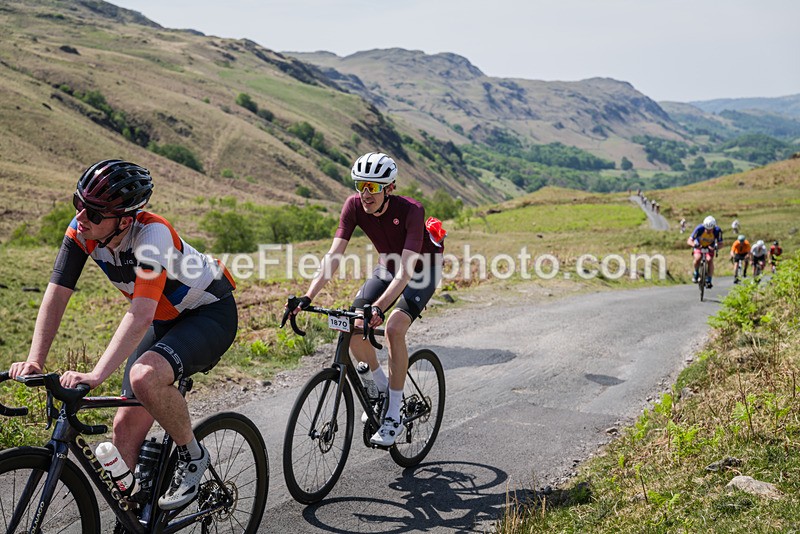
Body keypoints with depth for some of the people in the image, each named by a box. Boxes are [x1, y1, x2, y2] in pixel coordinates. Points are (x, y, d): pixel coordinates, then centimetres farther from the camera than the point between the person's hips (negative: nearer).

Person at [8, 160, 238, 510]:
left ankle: (192, 455, -9)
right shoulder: (81, 231, -14)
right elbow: (56, 295, -13)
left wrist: (96, 374, -46)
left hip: (210, 314, -7)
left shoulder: (151, 232, -32)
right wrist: (34, 361, -22)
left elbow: (140, 315, -39)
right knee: (125, 429, 0)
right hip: (164, 321, 7)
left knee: (144, 376, -34)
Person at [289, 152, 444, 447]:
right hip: (388, 266, 5)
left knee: (393, 328, -27)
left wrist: (379, 306, -53)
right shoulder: (354, 206, -20)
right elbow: (334, 256, -25)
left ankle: (394, 417, -16)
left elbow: (406, 269, -39)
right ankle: (382, 388, 13)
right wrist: (308, 296, -37)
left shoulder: (410, 210, -33)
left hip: (422, 269, -5)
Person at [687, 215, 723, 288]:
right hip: (699, 246, -1)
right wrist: (694, 245, -52)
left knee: (710, 260, -23)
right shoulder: (699, 229, -33)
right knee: (697, 258, -27)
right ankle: (696, 273, 0)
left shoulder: (717, 231, -29)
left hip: (710, 247, 1)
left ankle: (708, 281, -15)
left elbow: (720, 244, -24)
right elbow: (689, 240, -30)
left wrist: (716, 247, -48)